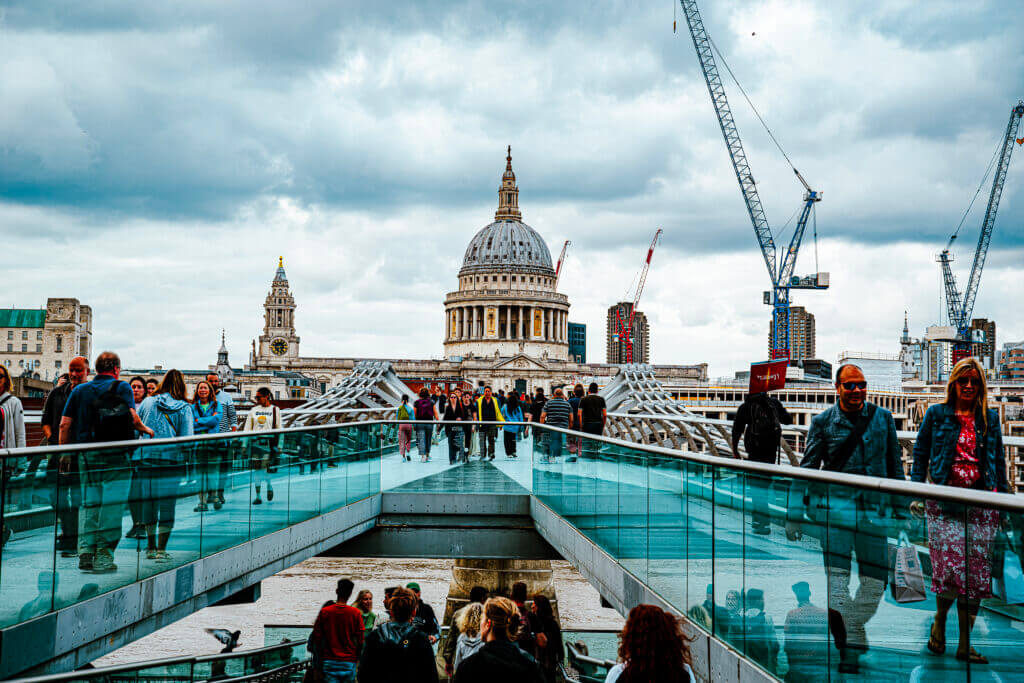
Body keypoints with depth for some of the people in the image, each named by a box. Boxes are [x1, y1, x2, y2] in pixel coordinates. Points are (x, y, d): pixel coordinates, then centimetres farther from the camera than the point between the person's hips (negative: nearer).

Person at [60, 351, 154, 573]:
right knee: (112, 504, -2)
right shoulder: (122, 388, 2)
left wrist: (65, 453, 14)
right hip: (116, 454, -4)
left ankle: (86, 553, 1)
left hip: (87, 455, 4)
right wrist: (145, 429, 9)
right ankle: (103, 556, -4)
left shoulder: (79, 390, 13)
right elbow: (133, 418, -10)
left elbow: (65, 424, 8)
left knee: (89, 503, 9)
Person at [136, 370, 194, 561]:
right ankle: (161, 550, 0)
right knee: (167, 504, 3)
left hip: (145, 458, 2)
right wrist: (185, 459, 2)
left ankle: (150, 548, 22)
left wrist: (133, 453, 14)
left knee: (148, 503, 12)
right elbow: (187, 438, -6)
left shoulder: (147, 402, 5)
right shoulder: (184, 407, 0)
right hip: (172, 460, -2)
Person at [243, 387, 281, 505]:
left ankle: (269, 486, 19)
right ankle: (258, 496, 8)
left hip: (268, 442, -3)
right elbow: (247, 428, 11)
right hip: (255, 442, 3)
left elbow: (279, 428, 7)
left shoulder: (275, 410, 5)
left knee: (265, 468, -11)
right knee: (257, 469, 2)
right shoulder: (253, 410, 11)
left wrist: (279, 445, 2)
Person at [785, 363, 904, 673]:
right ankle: (850, 646, 3)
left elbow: (894, 465, 15)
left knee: (875, 581, 6)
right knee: (837, 578, -8)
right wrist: (795, 515, 0)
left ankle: (854, 631, 28)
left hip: (875, 509, 3)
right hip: (836, 506, -2)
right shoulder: (822, 422, 2)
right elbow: (806, 470, 4)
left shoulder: (883, 418, 9)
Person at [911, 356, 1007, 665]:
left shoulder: (990, 418, 12)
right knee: (951, 565, -12)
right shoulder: (937, 414, 6)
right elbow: (920, 453, 8)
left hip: (981, 503, 2)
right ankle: (940, 620, 15)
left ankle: (965, 644, 9)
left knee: (976, 572, 1)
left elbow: (998, 460, 16)